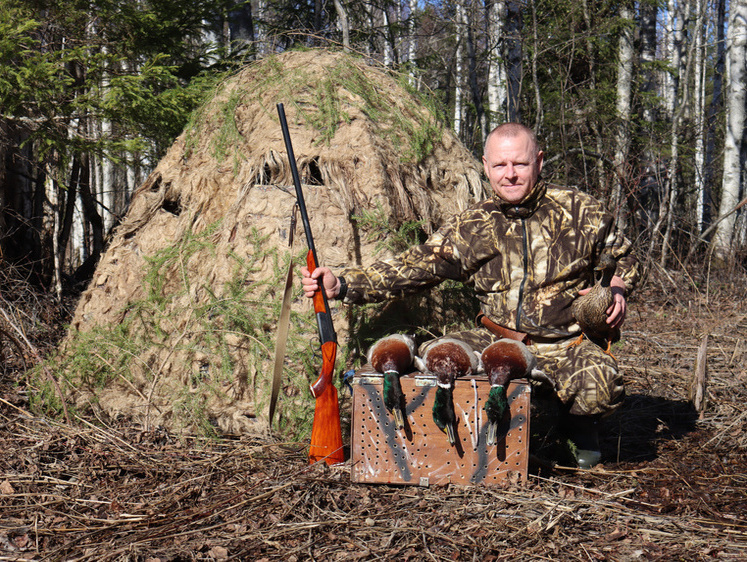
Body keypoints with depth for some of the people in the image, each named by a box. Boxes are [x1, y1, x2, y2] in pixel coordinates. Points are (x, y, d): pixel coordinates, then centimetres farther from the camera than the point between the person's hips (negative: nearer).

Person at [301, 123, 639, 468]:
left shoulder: (579, 211, 1)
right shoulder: (469, 228, 3)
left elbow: (624, 258, 17)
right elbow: (408, 270, -1)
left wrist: (617, 289, -7)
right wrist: (341, 285, -13)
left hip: (565, 346, -2)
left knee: (600, 379, -34)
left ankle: (577, 426, 5)